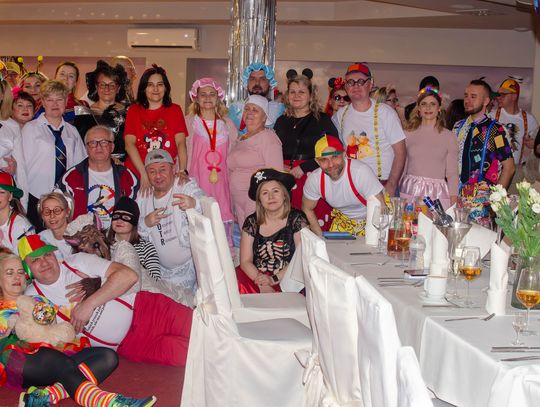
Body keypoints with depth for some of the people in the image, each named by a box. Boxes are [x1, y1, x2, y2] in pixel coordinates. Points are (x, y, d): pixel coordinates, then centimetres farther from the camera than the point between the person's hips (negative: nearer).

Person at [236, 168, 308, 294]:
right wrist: (261, 283, -17)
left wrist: (273, 279, -16)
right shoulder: (251, 222, 8)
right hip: (256, 276, 3)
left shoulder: (297, 219, 0)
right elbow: (245, 261, 3)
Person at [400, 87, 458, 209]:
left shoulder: (449, 136, 6)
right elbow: (401, 168, 12)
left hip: (437, 194, 0)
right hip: (410, 192, 0)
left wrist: (454, 204, -2)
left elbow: (452, 173, 6)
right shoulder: (408, 134, 7)